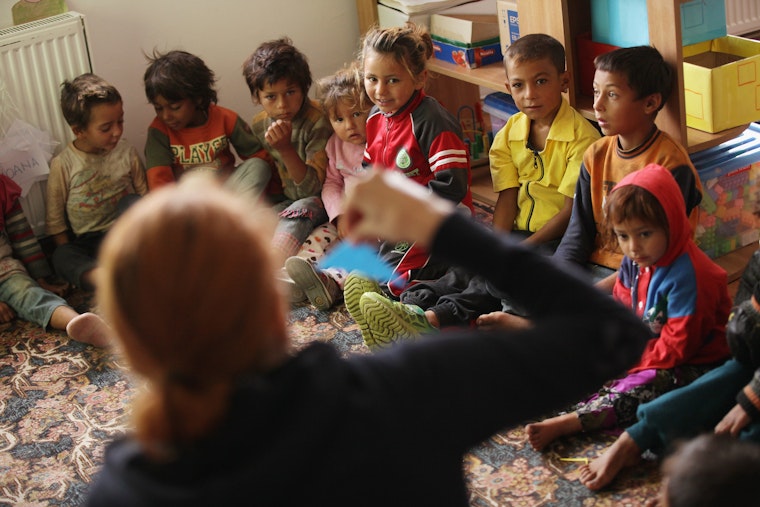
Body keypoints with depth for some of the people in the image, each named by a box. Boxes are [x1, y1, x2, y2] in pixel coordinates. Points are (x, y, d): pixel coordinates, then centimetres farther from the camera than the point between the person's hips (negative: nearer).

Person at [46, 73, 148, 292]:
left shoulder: (126, 153, -1)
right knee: (61, 257, -32)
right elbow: (55, 222, -1)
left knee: (132, 202, -26)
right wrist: (71, 261, -9)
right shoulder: (63, 164, -6)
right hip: (85, 243, -1)